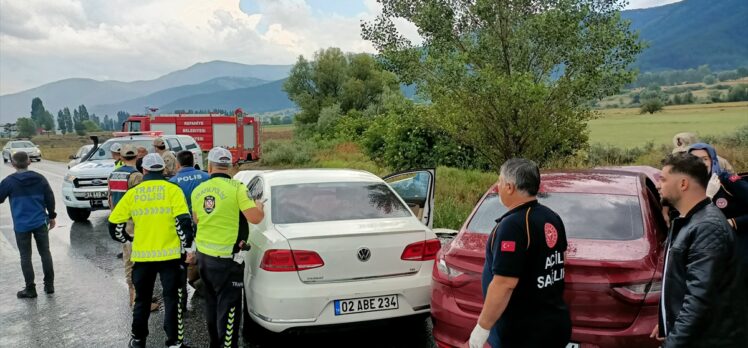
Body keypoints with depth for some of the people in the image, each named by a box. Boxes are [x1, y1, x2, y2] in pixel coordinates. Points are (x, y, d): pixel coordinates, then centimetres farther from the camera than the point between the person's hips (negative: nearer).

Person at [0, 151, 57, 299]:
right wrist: (52, 216, 14)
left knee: (25, 257, 7)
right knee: (45, 253, 12)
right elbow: (50, 198, 3)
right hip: (40, 222, 3)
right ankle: (49, 285, 16)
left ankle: (30, 289, 11)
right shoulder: (40, 178, -1)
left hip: (21, 225, -2)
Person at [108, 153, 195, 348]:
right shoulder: (172, 190, -4)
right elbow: (183, 222, -13)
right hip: (169, 254, -2)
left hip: (142, 255, 3)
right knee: (172, 299, 7)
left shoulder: (133, 193, 4)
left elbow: (114, 223, 5)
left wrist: (128, 240, 21)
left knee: (142, 299, 17)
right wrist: (186, 244, 0)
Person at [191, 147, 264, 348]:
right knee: (228, 307, 1)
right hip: (227, 258, -6)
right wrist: (259, 207, 3)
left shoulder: (198, 190, 4)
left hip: (204, 254, 6)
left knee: (211, 303, 21)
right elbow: (255, 218, -18)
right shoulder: (236, 187, -15)